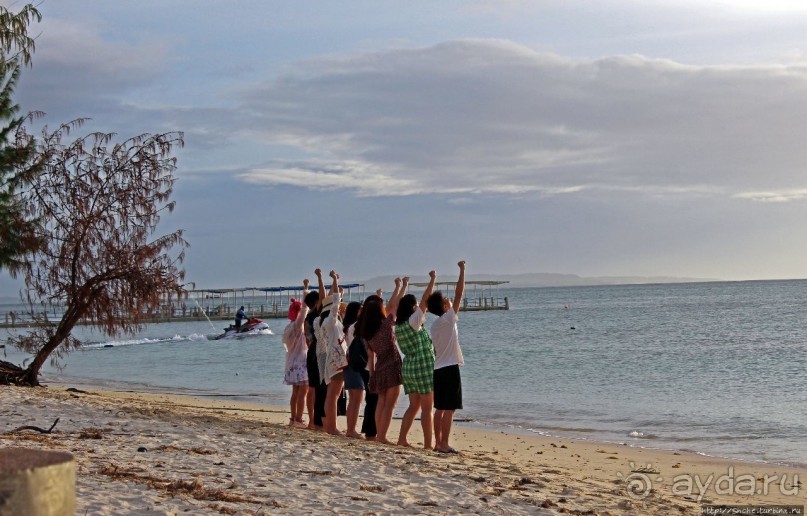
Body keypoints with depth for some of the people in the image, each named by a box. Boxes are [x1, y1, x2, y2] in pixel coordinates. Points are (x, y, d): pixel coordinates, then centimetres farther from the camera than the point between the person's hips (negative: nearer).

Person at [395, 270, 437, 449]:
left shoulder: (398, 325, 6)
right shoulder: (413, 321, -13)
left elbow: (397, 306, 26)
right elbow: (425, 299, -14)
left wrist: (403, 288, 36)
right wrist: (432, 279, -6)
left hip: (408, 368, 8)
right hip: (423, 367, -8)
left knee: (414, 406, 14)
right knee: (427, 408, -3)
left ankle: (402, 439, 11)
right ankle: (428, 444, -2)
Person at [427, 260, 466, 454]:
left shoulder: (435, 324, 12)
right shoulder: (448, 319, -10)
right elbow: (459, 293, -14)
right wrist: (462, 270, -9)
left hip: (438, 369, 8)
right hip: (450, 368, -8)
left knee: (440, 408, 10)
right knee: (449, 409, -6)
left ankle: (438, 443, 12)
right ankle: (444, 444, -8)